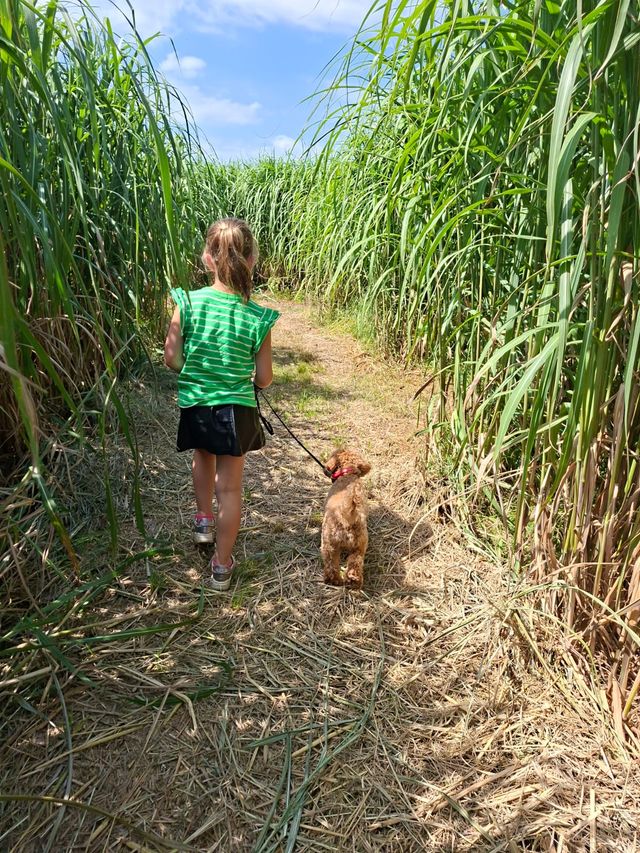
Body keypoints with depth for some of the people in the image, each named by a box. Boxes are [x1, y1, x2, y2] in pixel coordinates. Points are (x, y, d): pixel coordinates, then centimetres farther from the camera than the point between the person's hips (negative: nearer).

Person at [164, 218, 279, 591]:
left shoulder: (188, 302, -13)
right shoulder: (258, 317, -14)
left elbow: (172, 359, -9)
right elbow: (264, 378, -8)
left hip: (195, 405, 2)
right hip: (237, 409, -1)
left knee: (203, 458, 33)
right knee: (230, 486, 11)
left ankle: (204, 520, 47)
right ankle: (222, 566, 21)